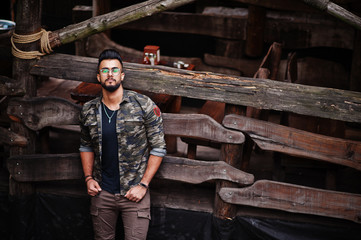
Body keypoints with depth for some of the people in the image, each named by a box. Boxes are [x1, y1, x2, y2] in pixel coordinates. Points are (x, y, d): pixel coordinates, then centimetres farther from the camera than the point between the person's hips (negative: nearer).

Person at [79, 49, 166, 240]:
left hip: (134, 193, -3)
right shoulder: (88, 111, 3)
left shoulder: (144, 106, -7)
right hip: (101, 193, 3)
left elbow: (158, 148, -5)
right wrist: (88, 178, 4)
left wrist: (143, 185, -10)